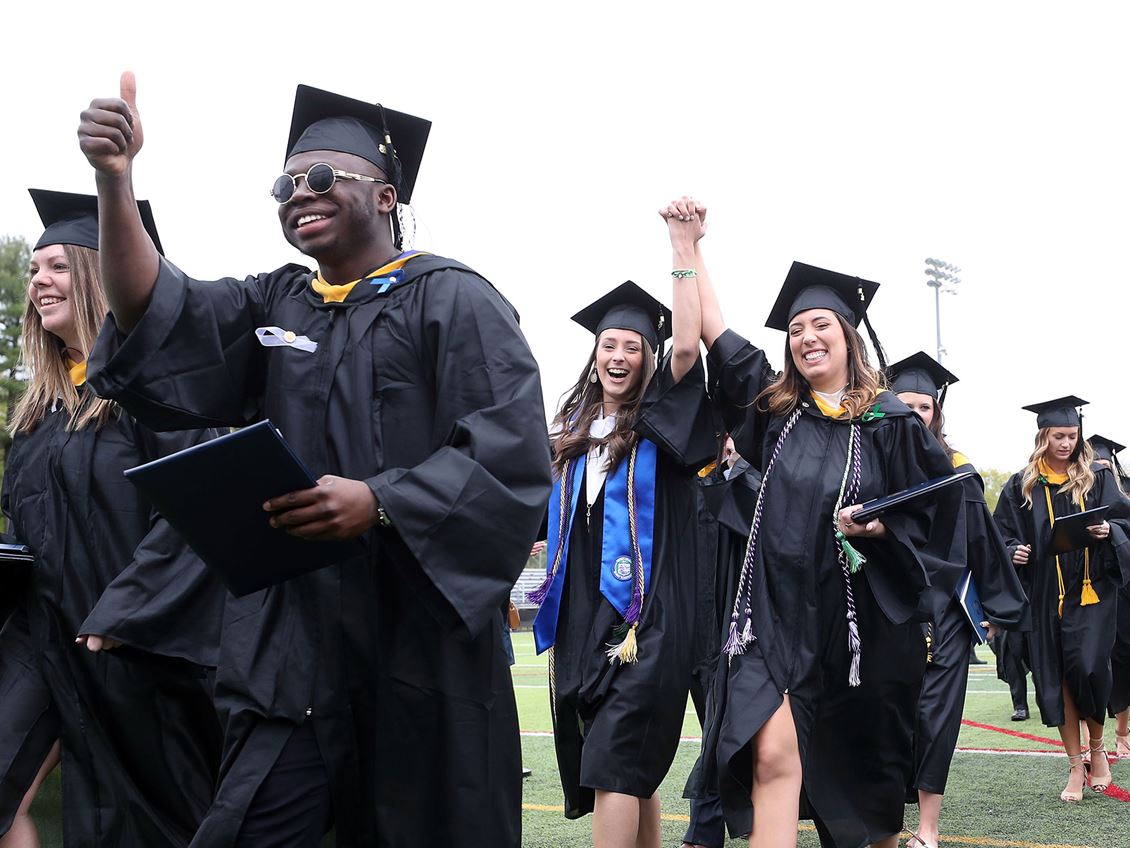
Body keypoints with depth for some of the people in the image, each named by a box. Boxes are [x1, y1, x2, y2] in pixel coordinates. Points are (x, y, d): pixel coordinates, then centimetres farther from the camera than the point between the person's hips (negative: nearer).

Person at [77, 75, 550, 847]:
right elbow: (152, 320, -3)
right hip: (292, 640, 4)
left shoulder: (454, 301, -1)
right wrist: (115, 177, -17)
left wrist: (379, 502, -24)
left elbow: (513, 453, -12)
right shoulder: (275, 305, 15)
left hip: (420, 636, -4)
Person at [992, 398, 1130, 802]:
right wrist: (1014, 552, -12)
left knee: (1088, 668, -13)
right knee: (1056, 678, 2)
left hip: (1092, 591, -2)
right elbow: (1002, 534, 8)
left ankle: (1097, 747, 14)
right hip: (1047, 597, 2)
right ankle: (1075, 767, 12)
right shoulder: (1022, 486, 6)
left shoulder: (1097, 478, 5)